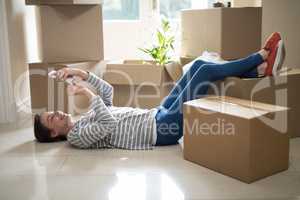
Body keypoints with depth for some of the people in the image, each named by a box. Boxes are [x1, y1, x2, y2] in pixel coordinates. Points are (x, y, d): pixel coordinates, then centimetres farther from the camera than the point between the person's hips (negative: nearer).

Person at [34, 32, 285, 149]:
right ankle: (262, 56, 5)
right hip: (161, 129, -9)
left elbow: (108, 92, 19)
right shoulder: (77, 137, -11)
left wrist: (82, 73, 6)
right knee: (205, 70, -13)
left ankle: (261, 70, 8)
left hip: (157, 115, 9)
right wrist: (87, 93, -19)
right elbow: (109, 124, -28)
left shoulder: (83, 120, 15)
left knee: (198, 65, 2)